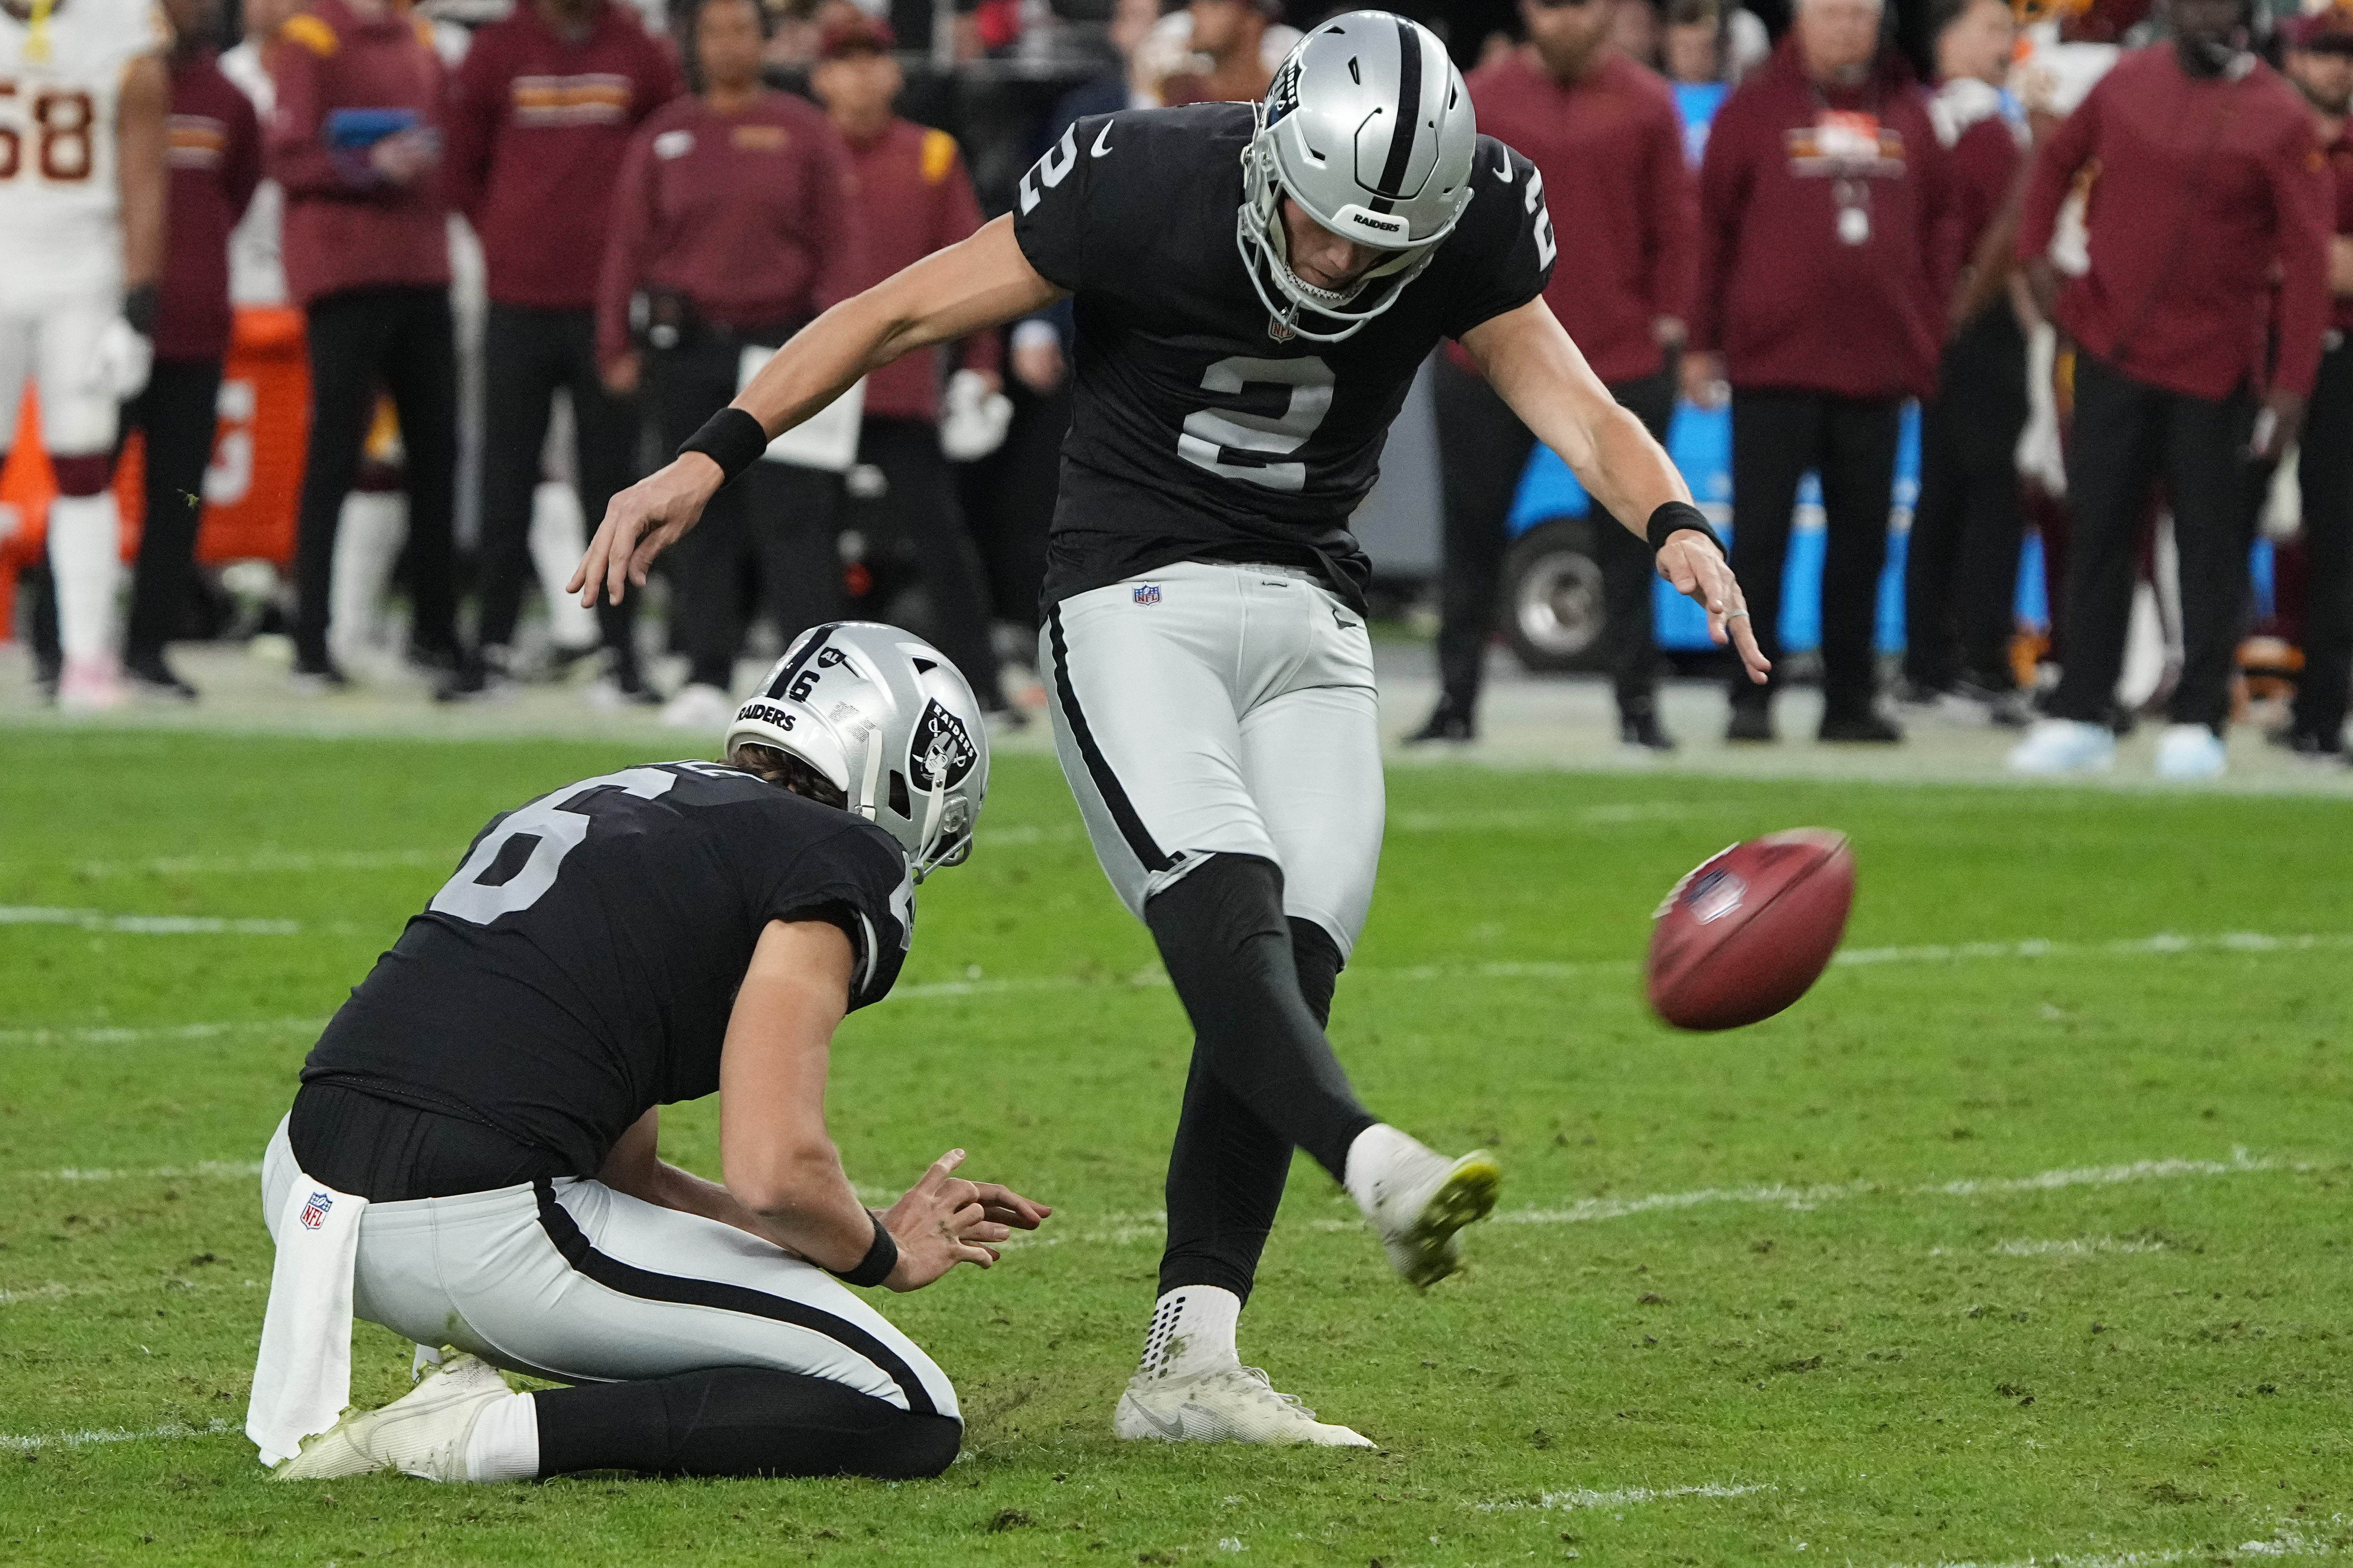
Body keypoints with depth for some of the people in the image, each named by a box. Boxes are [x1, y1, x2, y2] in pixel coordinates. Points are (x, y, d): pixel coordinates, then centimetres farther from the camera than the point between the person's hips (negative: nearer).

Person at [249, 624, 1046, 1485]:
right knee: (909, 1419, 1)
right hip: (481, 1233, -8)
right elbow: (775, 1172, -9)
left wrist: (861, 1232, 34)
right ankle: (504, 1435, -10)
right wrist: (886, 1255, 13)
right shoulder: (835, 861, 3)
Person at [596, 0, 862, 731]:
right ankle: (707, 676, 10)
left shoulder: (803, 132, 5)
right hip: (687, 344, 2)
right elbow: (629, 244, 8)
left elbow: (841, 244, 3)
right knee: (704, 519, 5)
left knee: (791, 514, -8)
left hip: (781, 343, -2)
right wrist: (616, 346, 2)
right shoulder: (664, 137, 10)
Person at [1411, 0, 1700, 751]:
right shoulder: (1479, 100, 2)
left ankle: (1637, 704, 8)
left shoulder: (1647, 105, 1)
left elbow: (1677, 225, 3)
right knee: (1473, 533, 6)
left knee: (1627, 541, 2)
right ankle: (1456, 702, 14)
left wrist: (1669, 320, -1)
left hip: (1623, 362, -1)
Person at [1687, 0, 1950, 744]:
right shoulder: (1754, 109, 0)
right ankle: (1750, 700, 4)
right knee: (1760, 539, -1)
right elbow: (1712, 227, 0)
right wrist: (1703, 342, -2)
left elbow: (1932, 232, 13)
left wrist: (1927, 342, 8)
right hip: (1773, 362, -3)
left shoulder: (1906, 113, 10)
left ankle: (1850, 698, 13)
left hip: (1877, 368, 3)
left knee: (1862, 542, 7)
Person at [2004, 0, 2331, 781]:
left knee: (2211, 545, 2)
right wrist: (2035, 254, 10)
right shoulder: (2128, 81, 3)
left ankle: (2199, 722, 10)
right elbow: (2059, 158, 21)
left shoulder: (2279, 118, -10)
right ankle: (2080, 716, 14)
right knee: (2097, 533, 7)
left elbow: (2307, 258, -11)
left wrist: (2292, 385, -16)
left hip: (2215, 369, -4)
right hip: (2111, 352, 4)